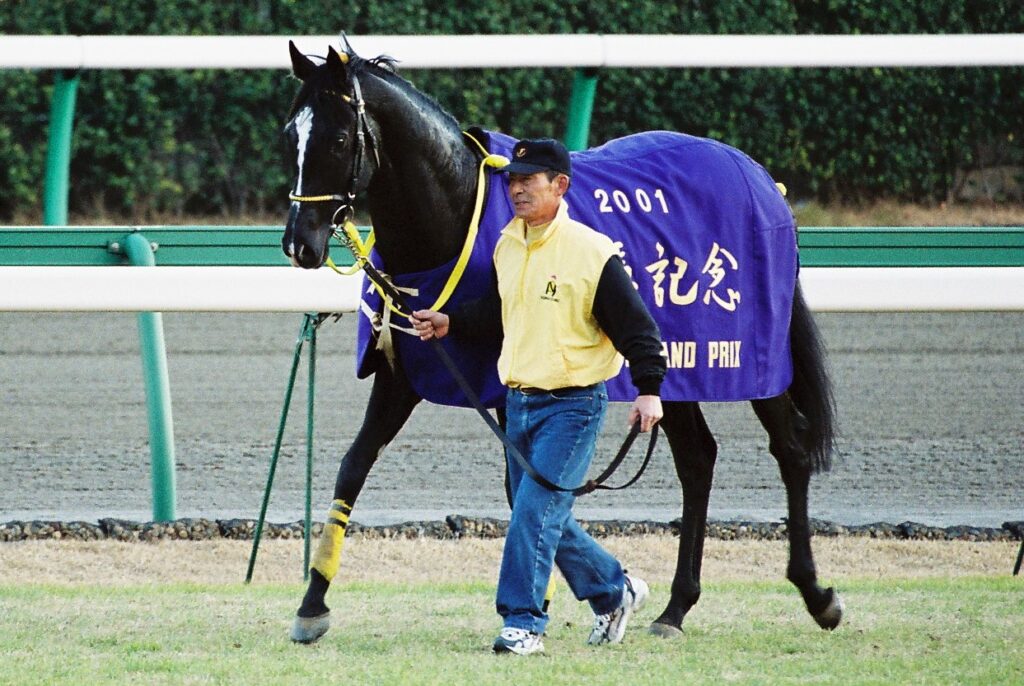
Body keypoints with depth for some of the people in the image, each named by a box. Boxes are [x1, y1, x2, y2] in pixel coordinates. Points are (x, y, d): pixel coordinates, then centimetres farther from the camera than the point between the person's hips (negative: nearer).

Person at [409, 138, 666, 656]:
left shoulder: (593, 253, -13)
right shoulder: (507, 246, 7)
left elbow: (635, 326, -12)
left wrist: (648, 390, -21)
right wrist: (450, 324, 5)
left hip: (573, 404, -7)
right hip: (520, 400, 7)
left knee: (536, 509, -15)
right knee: (546, 519, 14)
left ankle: (522, 621, -11)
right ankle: (613, 590, 32)